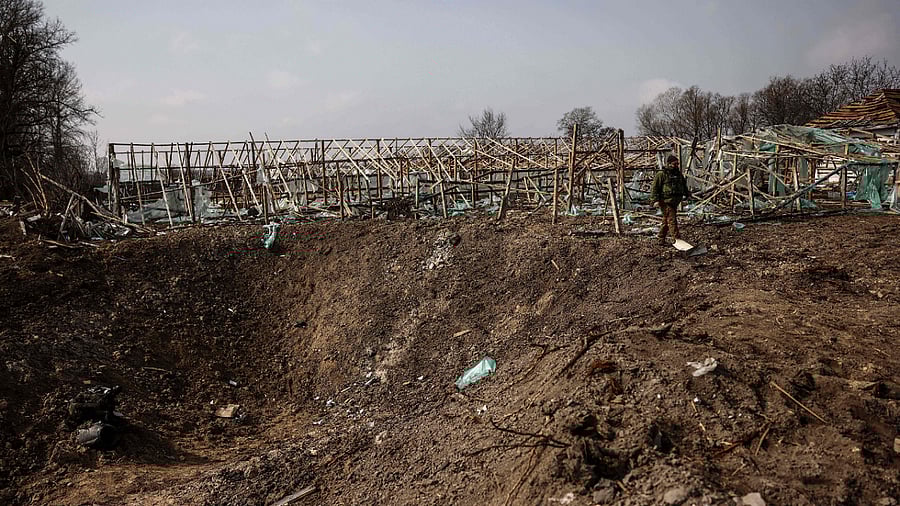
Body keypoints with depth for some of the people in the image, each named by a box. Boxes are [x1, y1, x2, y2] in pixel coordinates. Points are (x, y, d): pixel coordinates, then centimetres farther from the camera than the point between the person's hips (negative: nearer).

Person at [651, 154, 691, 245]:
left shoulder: (679, 174, 17)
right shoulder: (661, 174, -6)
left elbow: (684, 185, 32)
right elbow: (655, 188, -9)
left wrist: (687, 194, 25)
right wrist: (655, 200, -16)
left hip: (675, 201, 8)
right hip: (665, 201, -8)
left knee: (666, 220, 12)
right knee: (672, 219, -12)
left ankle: (661, 239, 19)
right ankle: (677, 238, -13)